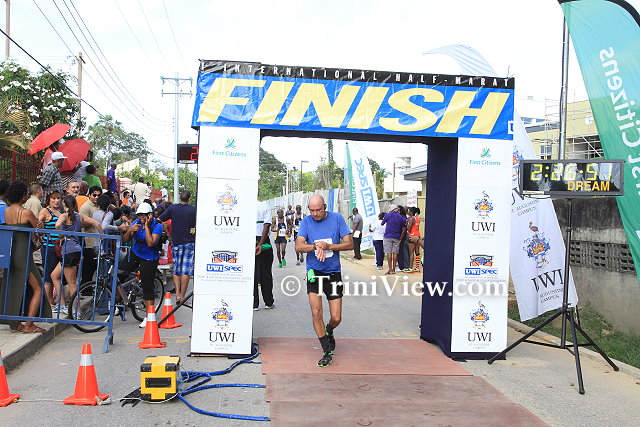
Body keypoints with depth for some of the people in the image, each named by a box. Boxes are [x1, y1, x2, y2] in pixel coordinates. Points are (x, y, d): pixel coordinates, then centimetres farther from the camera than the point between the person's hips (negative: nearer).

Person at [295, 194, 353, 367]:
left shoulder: (337, 219, -2)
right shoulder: (306, 221, 0)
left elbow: (349, 244, -6)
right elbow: (298, 246, -8)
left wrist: (327, 246, -18)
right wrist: (315, 246, -26)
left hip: (333, 272, 0)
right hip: (314, 272, 0)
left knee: (336, 318, 0)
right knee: (316, 312, -11)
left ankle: (329, 331, 37)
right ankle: (327, 351, 3)